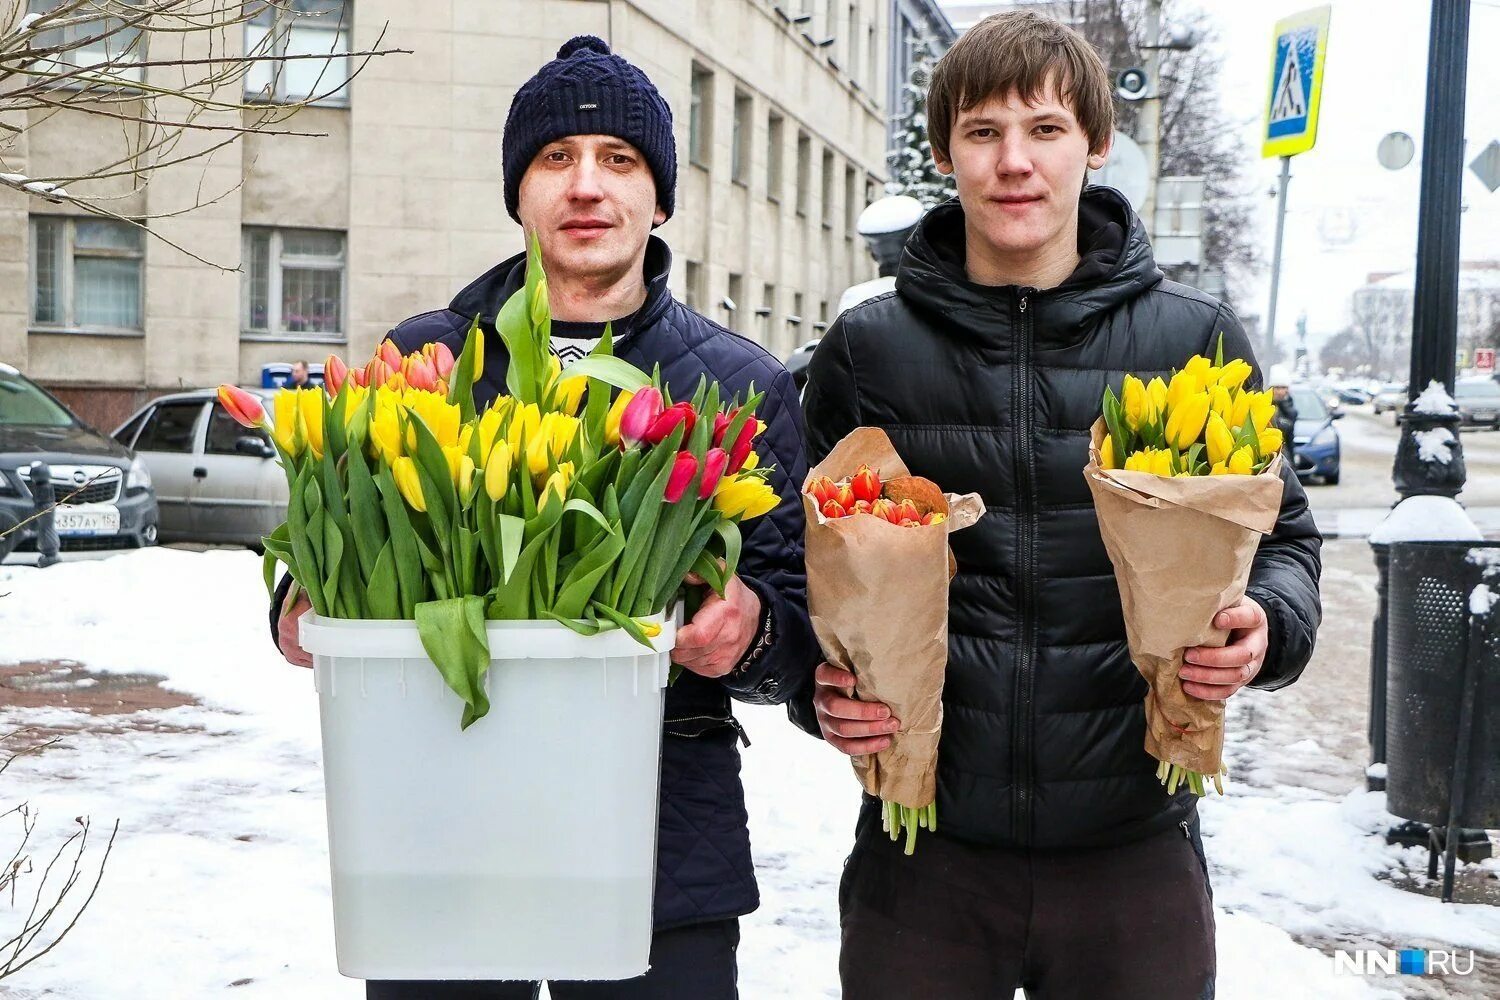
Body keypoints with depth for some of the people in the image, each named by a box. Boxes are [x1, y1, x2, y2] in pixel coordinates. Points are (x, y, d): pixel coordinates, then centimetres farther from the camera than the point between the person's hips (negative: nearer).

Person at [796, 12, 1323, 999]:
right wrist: (822, 689, -10)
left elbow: (1281, 532, 10)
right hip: (924, 849, 0)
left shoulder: (1195, 337, 2)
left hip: (1136, 846, 1)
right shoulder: (869, 347, 2)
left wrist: (1270, 624, -11)